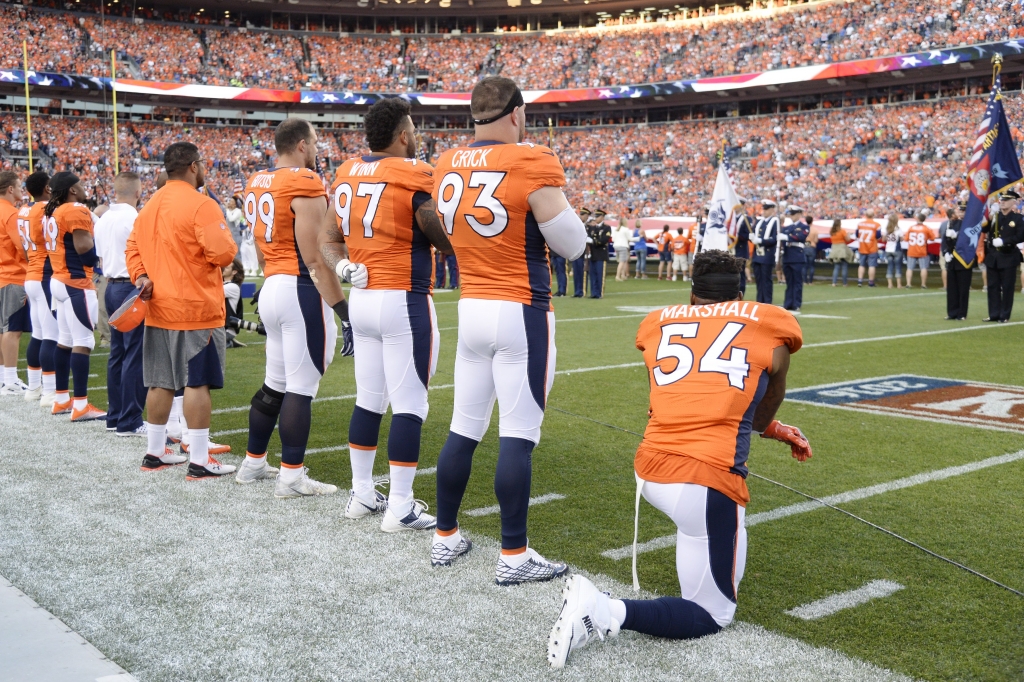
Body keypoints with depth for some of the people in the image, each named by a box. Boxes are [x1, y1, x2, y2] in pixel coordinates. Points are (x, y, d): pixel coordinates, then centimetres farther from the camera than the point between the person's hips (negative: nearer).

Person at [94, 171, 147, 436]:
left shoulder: (103, 220, 11)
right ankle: (129, 422, -4)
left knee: (117, 353, 13)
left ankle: (115, 416, 19)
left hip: (112, 287, 9)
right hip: (133, 288, -9)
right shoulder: (136, 219, -14)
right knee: (135, 356, -6)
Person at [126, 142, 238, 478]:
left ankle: (155, 452, 24)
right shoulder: (201, 204, -14)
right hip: (196, 310, -8)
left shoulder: (150, 205, 13)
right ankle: (199, 462, -1)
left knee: (161, 383, 15)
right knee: (197, 383, -4)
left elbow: (133, 247, 14)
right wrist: (223, 234, 1)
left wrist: (141, 277, 4)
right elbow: (224, 252, -19)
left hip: (159, 309, 8)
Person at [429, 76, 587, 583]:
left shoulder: (446, 168, 5)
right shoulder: (532, 164, -13)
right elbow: (572, 246, -7)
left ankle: (446, 537, 25)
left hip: (470, 309, 6)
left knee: (463, 428, 14)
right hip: (521, 313, -6)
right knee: (517, 435, -1)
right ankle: (514, 556, 5)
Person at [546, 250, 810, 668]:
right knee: (712, 616, 8)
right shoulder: (770, 328, 10)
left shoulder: (659, 324, 16)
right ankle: (606, 612, -13)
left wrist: (775, 431, 36)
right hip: (705, 483, -5)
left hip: (649, 471, 5)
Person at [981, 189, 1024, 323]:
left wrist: (1003, 241, -20)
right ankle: (994, 314, 13)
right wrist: (987, 218, -18)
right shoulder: (994, 216, 9)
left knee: (1007, 288, 0)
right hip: (992, 257, 4)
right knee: (993, 287, 6)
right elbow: (983, 229, -2)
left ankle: (1005, 315, 6)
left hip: (1008, 257, -4)